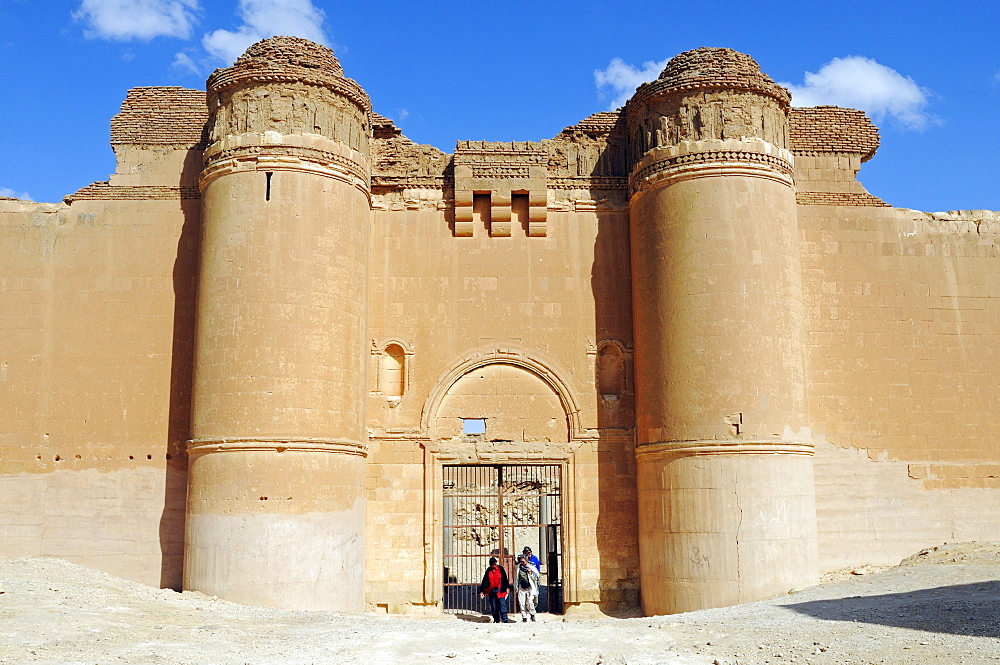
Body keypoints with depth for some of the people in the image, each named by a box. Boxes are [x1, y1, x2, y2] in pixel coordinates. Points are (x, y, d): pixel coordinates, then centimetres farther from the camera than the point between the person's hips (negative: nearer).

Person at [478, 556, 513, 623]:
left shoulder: (500, 569, 2)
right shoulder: (488, 571, 8)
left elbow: (505, 579, 6)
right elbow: (484, 581, 12)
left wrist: (507, 587, 0)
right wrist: (482, 591, 10)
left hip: (500, 591, -3)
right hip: (491, 591, 3)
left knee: (502, 605, -12)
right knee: (493, 607, 4)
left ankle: (505, 619, -15)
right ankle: (496, 620, 12)